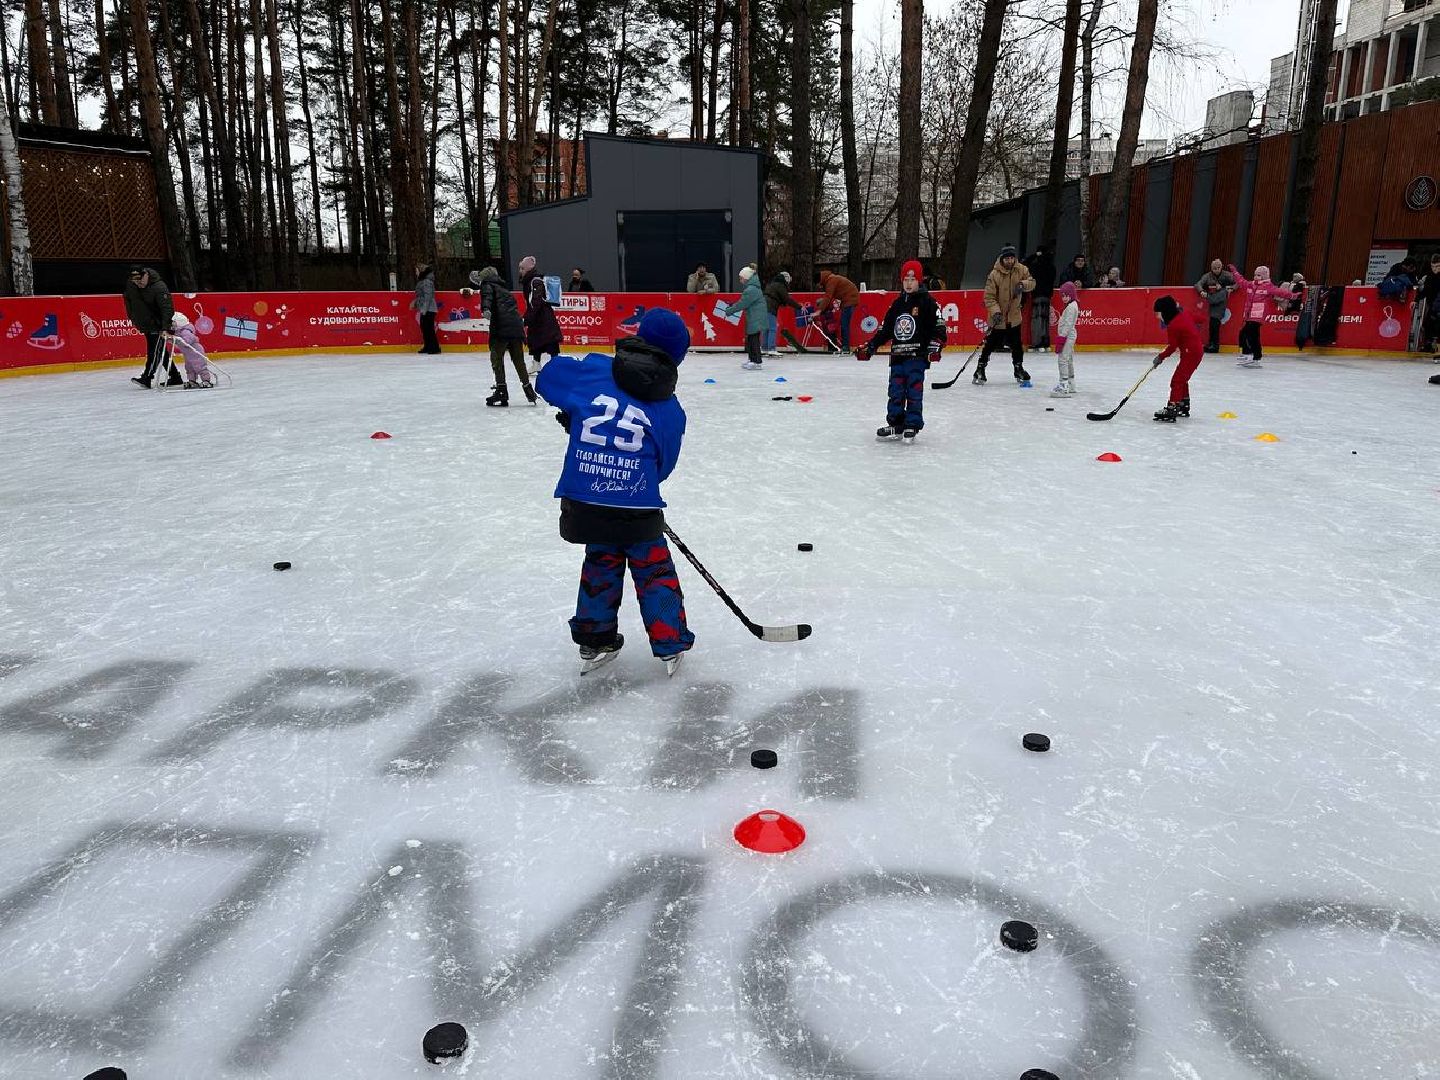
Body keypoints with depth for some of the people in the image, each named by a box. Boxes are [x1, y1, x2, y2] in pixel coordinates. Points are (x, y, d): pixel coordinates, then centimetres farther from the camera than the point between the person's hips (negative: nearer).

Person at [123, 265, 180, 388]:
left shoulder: (159, 288, -24)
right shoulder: (130, 284, -3)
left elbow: (167, 308, -30)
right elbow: (128, 300, 16)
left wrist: (165, 328, -37)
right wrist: (133, 318, 18)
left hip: (158, 324, -8)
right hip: (145, 325, 8)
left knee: (154, 351, -14)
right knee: (160, 351, 10)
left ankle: (146, 377, -15)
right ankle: (175, 377, 15)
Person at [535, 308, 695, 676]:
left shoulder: (592, 369, 0)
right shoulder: (671, 410, 1)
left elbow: (548, 377, 11)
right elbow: (663, 466, 7)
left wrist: (574, 415, 26)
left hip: (584, 500, 3)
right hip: (637, 506, -2)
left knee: (601, 563, 23)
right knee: (654, 569, 16)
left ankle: (593, 642, 32)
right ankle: (670, 646, 20)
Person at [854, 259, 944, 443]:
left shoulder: (927, 302, -2)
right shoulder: (897, 304, 15)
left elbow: (939, 326, -7)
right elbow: (885, 330, 19)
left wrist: (934, 347, -19)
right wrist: (869, 347, 14)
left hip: (917, 355, -6)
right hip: (897, 355, 6)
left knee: (914, 391, -6)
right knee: (895, 392, 5)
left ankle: (912, 426, 0)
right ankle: (896, 425, 13)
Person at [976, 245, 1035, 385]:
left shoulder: (1021, 269, -3)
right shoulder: (994, 274, -15)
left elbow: (1032, 282, 1)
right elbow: (989, 296, -16)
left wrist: (1023, 284, -21)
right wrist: (995, 311, -27)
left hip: (1014, 315, 4)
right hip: (998, 317, -4)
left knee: (1017, 344, 12)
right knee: (990, 344, -2)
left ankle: (1019, 370, 27)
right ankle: (980, 369, 9)